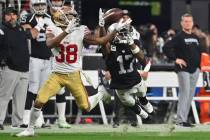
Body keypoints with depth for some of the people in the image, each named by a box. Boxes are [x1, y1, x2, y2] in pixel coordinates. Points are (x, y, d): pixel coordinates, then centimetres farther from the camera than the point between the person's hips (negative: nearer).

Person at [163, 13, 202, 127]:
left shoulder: (195, 37, 15)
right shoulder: (179, 37, -7)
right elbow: (166, 48, -14)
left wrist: (198, 64, 13)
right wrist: (176, 59, -16)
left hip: (195, 70, 7)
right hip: (183, 70, -7)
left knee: (190, 95, 7)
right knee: (184, 94, -12)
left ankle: (184, 118, 13)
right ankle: (181, 120, -11)